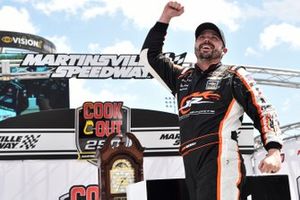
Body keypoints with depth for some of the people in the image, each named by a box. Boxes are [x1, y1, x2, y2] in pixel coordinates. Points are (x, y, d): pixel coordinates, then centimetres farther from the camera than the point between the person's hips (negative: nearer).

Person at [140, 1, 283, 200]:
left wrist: (274, 150, -13)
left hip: (220, 158, -5)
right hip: (190, 163, 5)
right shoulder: (181, 77, 26)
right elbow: (149, 55, 29)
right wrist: (166, 17, 23)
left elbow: (263, 111, 3)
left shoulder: (234, 75, 13)